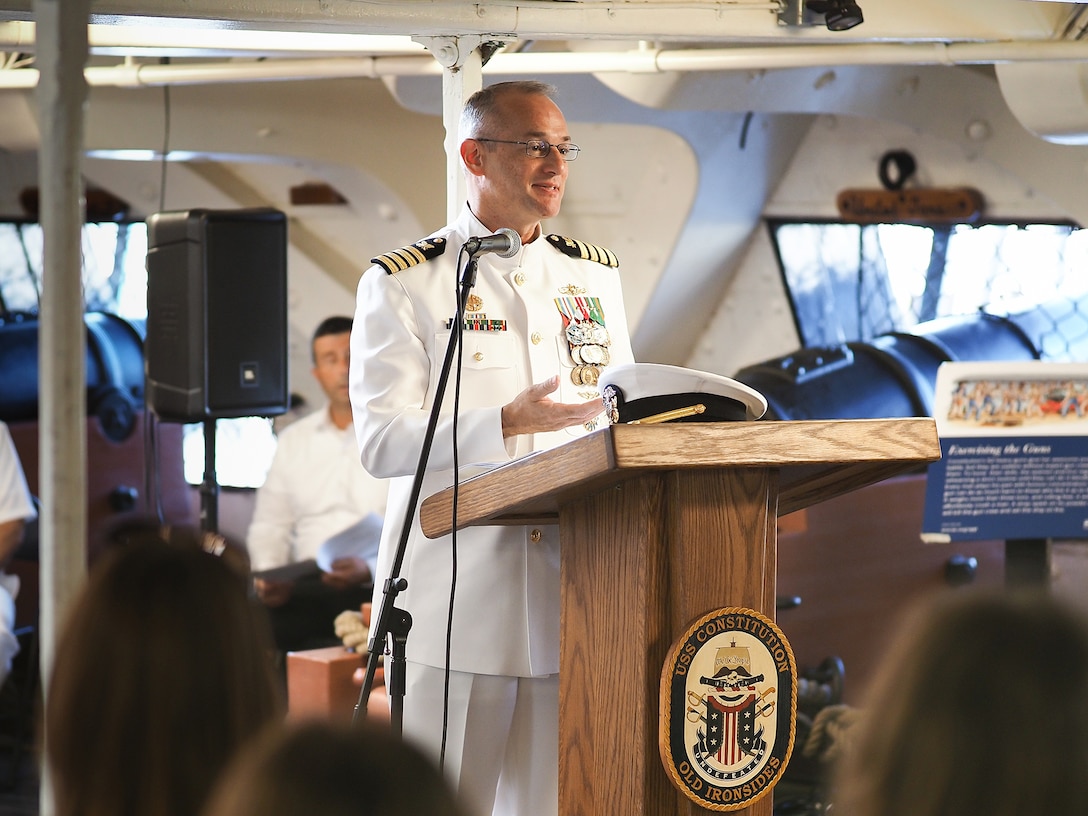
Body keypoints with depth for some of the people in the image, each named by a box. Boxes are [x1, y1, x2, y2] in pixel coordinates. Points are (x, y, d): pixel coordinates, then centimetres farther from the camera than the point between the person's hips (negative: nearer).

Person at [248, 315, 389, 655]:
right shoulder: (293, 439, 20)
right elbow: (269, 525, 20)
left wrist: (371, 569, -20)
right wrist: (268, 575, -1)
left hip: (379, 588, -4)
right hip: (305, 586, 4)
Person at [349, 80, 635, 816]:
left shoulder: (595, 276, 17)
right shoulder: (403, 285, 1)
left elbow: (623, 416, 20)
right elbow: (381, 441, -9)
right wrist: (508, 423, -20)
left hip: (570, 593, 4)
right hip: (455, 600, -4)